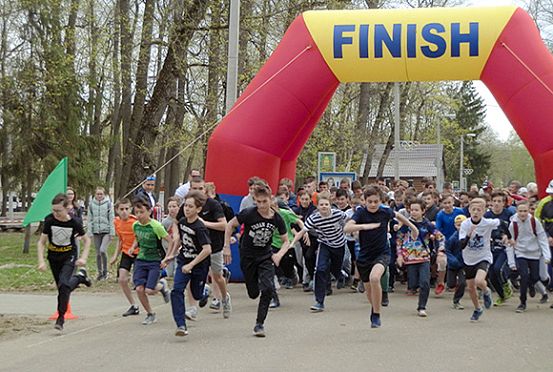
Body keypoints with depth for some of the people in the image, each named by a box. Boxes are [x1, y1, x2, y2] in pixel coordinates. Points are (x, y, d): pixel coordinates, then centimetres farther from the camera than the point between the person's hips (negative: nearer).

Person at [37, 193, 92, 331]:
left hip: (69, 256, -3)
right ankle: (80, 276, 39)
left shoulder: (74, 223, -19)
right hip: (53, 257, 3)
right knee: (61, 288, 9)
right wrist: (41, 261, -18)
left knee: (64, 285, -22)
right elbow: (41, 242, -8)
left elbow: (86, 240, -2)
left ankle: (61, 317, -10)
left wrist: (83, 258, -14)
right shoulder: (49, 220, -17)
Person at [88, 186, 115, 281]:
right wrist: (90, 232, 2)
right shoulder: (91, 204, 4)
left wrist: (112, 232, -6)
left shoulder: (108, 203, -2)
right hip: (96, 232, 3)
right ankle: (100, 273, 17)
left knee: (103, 250, -17)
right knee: (98, 253, 6)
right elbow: (90, 219, 8)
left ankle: (105, 271, 0)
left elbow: (111, 219, -2)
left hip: (106, 231, -3)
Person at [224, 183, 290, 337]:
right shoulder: (249, 213, -19)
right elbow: (230, 225, -6)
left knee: (268, 289, -18)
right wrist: (226, 247, -10)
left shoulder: (277, 219, -11)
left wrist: (280, 254, -18)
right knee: (253, 293, 5)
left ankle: (260, 323, -4)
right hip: (247, 257, -1)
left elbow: (286, 241, 1)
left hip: (266, 257, 1)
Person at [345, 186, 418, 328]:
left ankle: (376, 315, -15)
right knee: (368, 289, 14)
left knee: (374, 278, -30)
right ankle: (375, 308, 48)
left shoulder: (385, 211, -8)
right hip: (364, 256, 2)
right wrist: (364, 226, -43)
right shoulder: (360, 212, -13)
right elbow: (347, 228, -29)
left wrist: (412, 227, 24)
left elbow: (397, 215, 17)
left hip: (382, 253, -1)